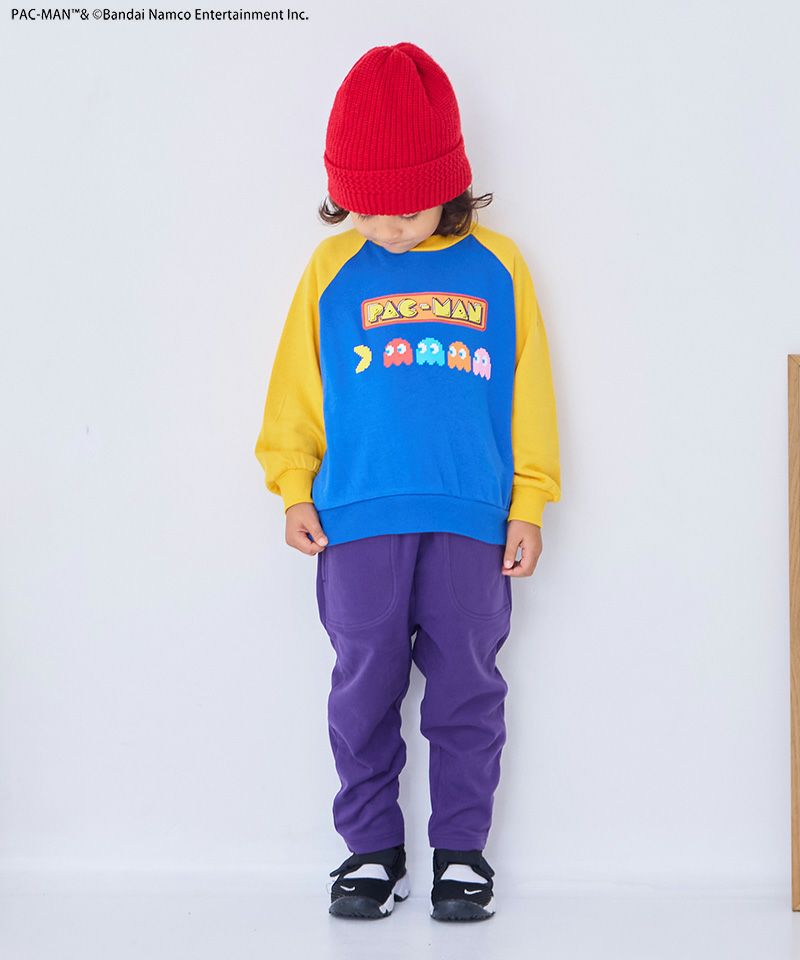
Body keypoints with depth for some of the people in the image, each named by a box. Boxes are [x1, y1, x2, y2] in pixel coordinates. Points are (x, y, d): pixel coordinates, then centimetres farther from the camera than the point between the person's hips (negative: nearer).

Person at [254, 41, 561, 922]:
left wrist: (529, 504, 5)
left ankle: (461, 851, 16)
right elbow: (297, 387, 10)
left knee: (466, 687, 4)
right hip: (357, 518, 0)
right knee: (364, 687, 3)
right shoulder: (333, 268, 6)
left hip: (470, 519, 0)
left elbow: (528, 392, 8)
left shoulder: (497, 266, 6)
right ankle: (371, 850, 16)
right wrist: (295, 486, 3)